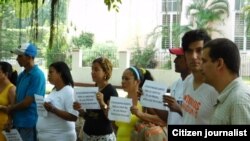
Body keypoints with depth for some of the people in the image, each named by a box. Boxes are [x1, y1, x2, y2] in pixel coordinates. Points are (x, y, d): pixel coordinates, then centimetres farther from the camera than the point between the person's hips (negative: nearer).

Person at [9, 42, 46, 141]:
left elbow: (27, 102, -18)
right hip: (18, 121, 8)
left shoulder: (37, 75, -16)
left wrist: (8, 108, -4)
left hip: (30, 123, -8)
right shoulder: (22, 75, 11)